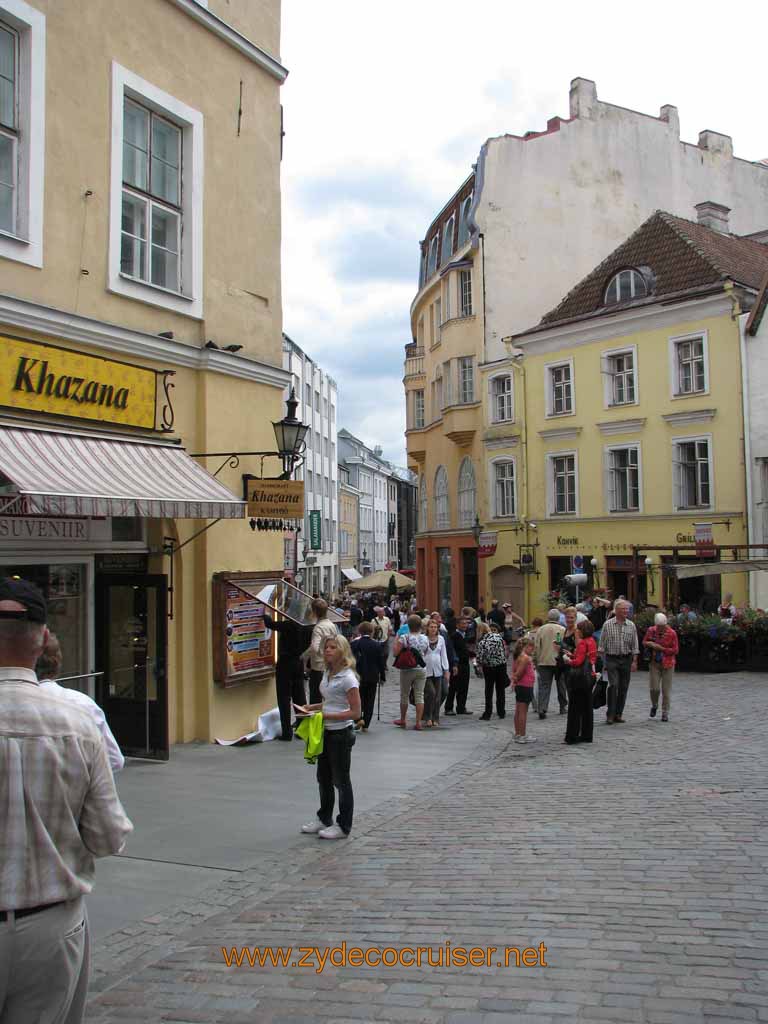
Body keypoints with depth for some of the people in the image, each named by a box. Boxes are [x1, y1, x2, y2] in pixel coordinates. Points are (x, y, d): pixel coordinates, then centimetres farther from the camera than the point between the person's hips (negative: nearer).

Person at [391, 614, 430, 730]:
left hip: (407, 670, -3)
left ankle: (402, 720, 25)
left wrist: (396, 639, -5)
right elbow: (425, 653, 10)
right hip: (422, 670, 3)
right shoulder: (425, 639, 0)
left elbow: (395, 652, -16)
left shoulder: (404, 638, -13)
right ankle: (418, 722, 0)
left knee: (404, 695, 12)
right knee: (419, 695, 3)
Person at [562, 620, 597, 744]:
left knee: (575, 707, -2)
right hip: (590, 677, 9)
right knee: (587, 707, 13)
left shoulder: (582, 643, -16)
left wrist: (568, 660, -3)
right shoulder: (592, 641, 9)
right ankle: (587, 735, 18)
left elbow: (578, 661, -20)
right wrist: (572, 655, 12)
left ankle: (572, 737, 1)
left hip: (580, 677, -9)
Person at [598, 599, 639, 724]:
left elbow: (634, 645, 6)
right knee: (613, 685, -13)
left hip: (626, 659, 3)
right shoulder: (608, 624, -2)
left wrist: (634, 661, -1)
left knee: (623, 688, 5)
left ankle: (618, 714, 15)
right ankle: (610, 714, -7)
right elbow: (602, 644, 1)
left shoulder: (631, 625, 4)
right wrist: (602, 660, -3)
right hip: (612, 659, -3)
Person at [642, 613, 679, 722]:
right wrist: (650, 644, -9)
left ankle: (665, 713, 13)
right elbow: (644, 642, 14)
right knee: (654, 688, -5)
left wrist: (661, 648, -17)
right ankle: (654, 706, 24)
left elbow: (675, 650, -7)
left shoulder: (672, 633, -7)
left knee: (666, 690, 1)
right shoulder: (651, 630, 1)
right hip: (654, 663, 2)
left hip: (667, 664, -2)